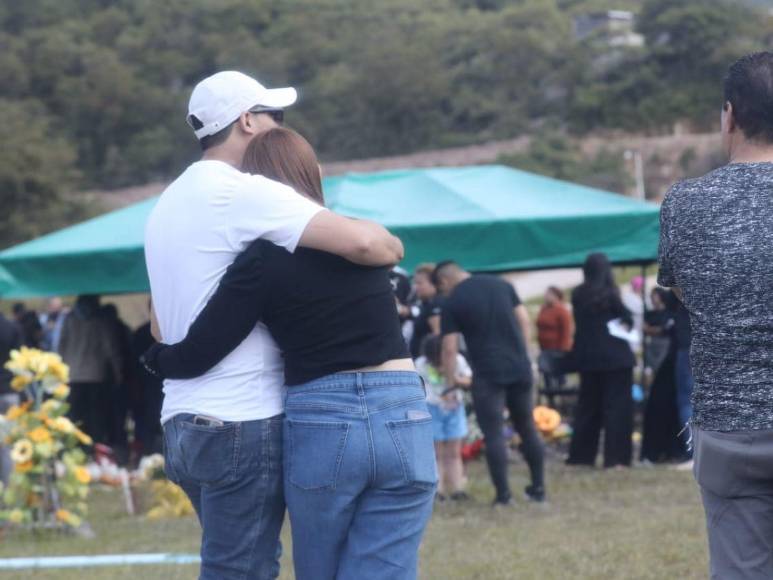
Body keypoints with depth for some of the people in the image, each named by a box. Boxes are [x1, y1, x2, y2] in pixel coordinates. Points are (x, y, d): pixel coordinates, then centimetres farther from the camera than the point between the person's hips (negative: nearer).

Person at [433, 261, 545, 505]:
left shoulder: (452, 303, -3)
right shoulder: (502, 285, 10)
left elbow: (450, 349, -5)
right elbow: (525, 321, 9)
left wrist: (450, 384, 3)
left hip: (487, 374, -5)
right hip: (520, 368, 5)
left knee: (494, 434, 0)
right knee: (527, 428, 14)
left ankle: (503, 494, -2)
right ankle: (538, 488, 18)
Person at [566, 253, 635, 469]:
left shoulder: (578, 295, 2)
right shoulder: (609, 293, -12)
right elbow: (627, 319, -4)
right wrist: (628, 321, 16)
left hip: (587, 356, 5)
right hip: (614, 355, -5)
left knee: (588, 406, 14)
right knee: (617, 406, -1)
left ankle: (581, 454, 15)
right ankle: (615, 457, -6)